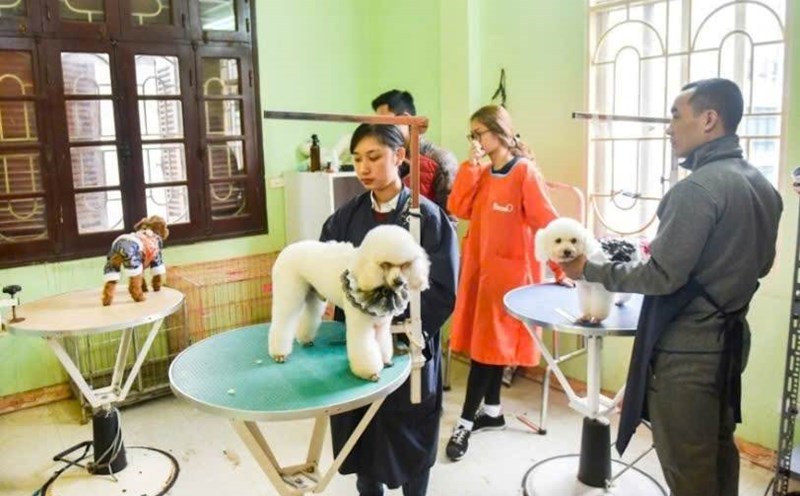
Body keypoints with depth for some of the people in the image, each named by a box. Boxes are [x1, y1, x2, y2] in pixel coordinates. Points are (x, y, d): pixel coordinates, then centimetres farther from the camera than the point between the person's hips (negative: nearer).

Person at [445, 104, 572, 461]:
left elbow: (547, 223, -14)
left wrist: (560, 271, -17)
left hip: (509, 270, -7)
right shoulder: (482, 173, 10)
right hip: (480, 267, 7)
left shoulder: (525, 172, -11)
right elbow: (458, 209, -2)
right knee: (486, 341, 14)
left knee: (490, 344, -1)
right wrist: (471, 165, -7)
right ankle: (492, 410, 29)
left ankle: (466, 422, 6)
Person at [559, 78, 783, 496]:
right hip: (729, 340, 9)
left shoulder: (697, 188, -21)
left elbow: (662, 276, -22)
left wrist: (589, 270, -12)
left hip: (686, 350, -9)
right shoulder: (762, 186, 8)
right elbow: (758, 264, 17)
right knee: (717, 454, 22)